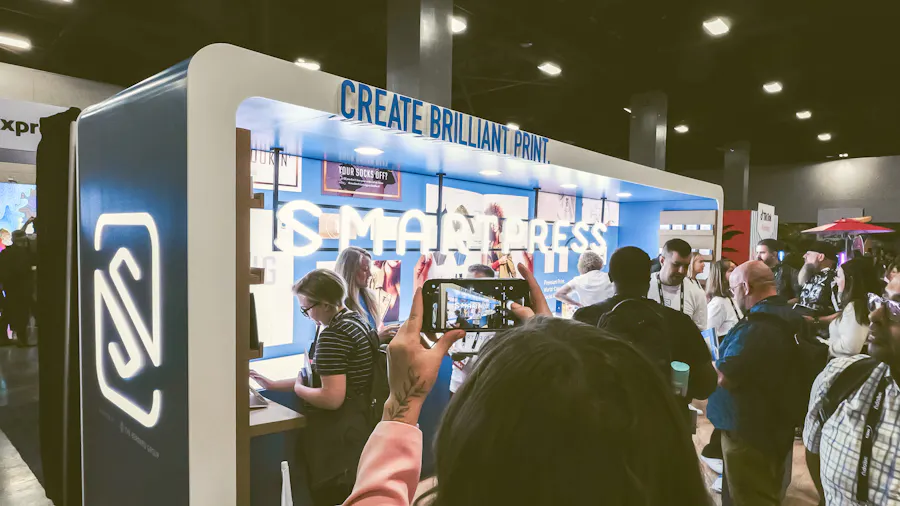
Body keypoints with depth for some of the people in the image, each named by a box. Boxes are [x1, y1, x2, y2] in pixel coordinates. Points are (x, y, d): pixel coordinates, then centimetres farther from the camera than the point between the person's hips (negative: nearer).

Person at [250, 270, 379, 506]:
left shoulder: (331, 335, -23)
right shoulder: (356, 320, 8)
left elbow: (332, 398, -26)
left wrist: (298, 388, -7)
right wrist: (273, 384, 12)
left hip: (336, 437, -10)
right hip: (358, 426, 10)